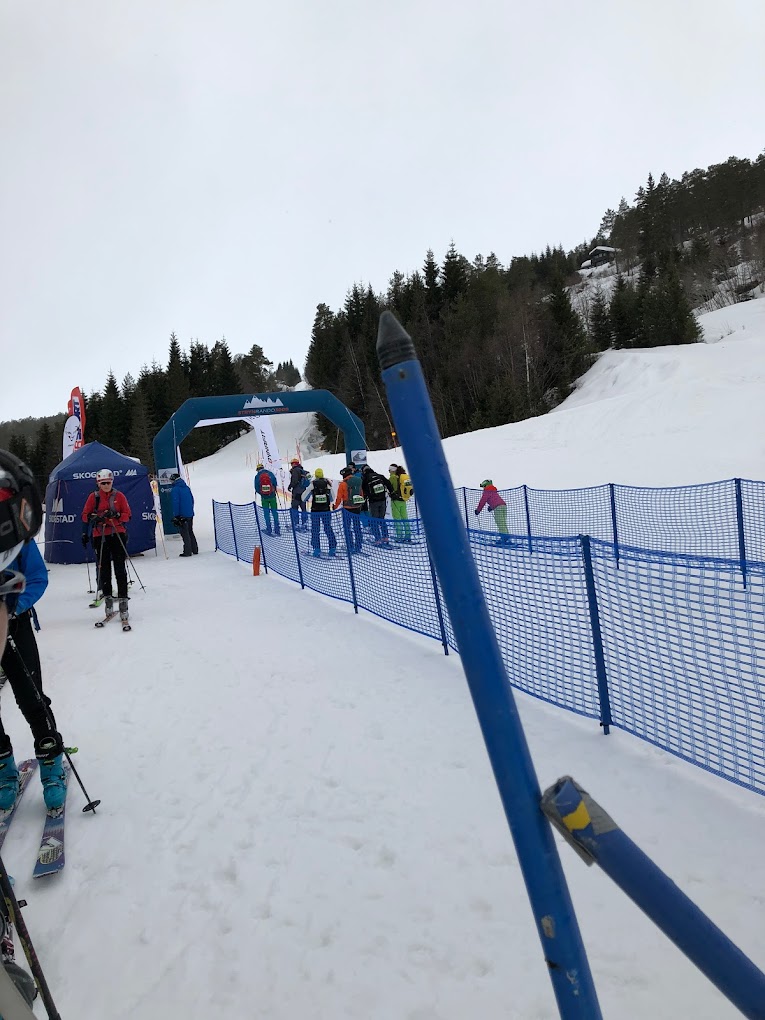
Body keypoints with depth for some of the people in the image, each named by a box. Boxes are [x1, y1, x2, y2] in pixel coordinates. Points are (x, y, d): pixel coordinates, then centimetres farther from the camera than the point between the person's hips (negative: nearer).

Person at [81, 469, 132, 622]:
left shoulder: (119, 496, 5)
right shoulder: (93, 497, 8)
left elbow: (127, 515, 4)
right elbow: (85, 516, 9)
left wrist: (115, 515, -15)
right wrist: (94, 518, -12)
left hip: (117, 534, -1)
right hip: (99, 536, 1)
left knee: (120, 568, -7)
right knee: (103, 568, 2)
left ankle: (123, 599, -9)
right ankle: (107, 597, 11)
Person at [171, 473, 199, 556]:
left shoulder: (174, 490, -11)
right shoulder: (187, 488, 11)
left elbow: (176, 503, -16)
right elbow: (192, 500, 16)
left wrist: (176, 516, -13)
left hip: (182, 515, -7)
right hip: (190, 514, 7)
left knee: (185, 534, -3)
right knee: (190, 532, 16)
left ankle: (187, 552, -2)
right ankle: (194, 550, 19)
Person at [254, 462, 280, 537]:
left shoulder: (257, 476, -3)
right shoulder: (270, 474, 0)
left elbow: (257, 488, -3)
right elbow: (275, 484, 1)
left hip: (264, 497, -1)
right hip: (272, 496, 1)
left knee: (266, 513, 7)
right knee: (274, 512, 6)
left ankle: (269, 530, 6)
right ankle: (277, 529, 5)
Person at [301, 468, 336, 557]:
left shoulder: (313, 485, -8)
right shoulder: (327, 484, -2)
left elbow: (304, 497, -1)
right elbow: (332, 498, 7)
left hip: (315, 511, -2)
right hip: (326, 510, 2)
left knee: (315, 530, 8)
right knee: (328, 529, 11)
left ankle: (317, 549, 5)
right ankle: (333, 547, 9)